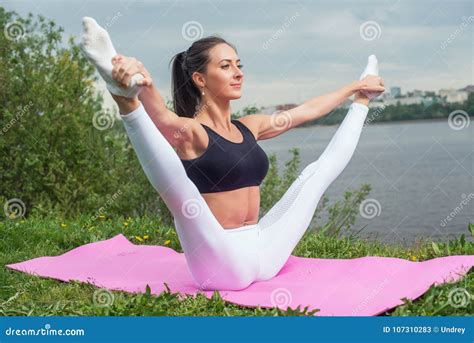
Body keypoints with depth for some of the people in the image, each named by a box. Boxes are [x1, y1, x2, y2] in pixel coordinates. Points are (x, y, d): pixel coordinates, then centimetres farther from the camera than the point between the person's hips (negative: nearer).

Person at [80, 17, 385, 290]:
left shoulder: (249, 128, 14)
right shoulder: (190, 132, -11)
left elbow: (308, 110, 29)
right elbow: (160, 116, -37)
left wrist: (355, 88, 40)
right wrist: (139, 87, -61)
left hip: (264, 254, 8)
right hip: (221, 263, -8)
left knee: (319, 171, 26)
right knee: (179, 187, -40)